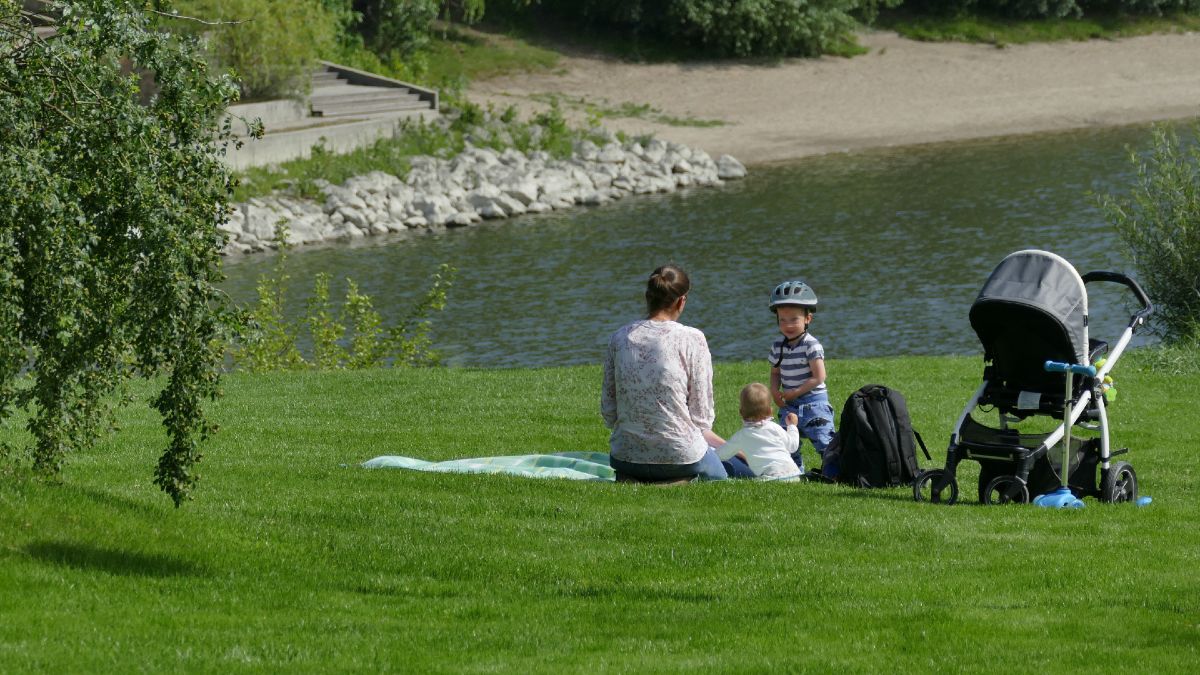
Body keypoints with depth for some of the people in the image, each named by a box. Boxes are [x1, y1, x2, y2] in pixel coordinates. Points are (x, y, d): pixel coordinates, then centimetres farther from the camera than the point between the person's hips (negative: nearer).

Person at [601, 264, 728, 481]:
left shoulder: (619, 337, 0)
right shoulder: (692, 339, -11)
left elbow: (608, 411, 5)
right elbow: (702, 415, -8)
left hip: (625, 455, 3)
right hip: (680, 455, -3)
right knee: (718, 476, 32)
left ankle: (631, 480, 7)